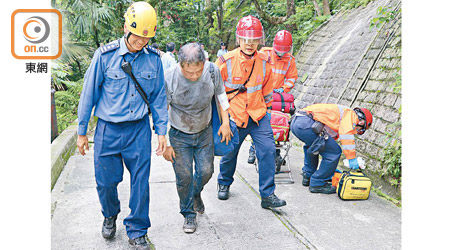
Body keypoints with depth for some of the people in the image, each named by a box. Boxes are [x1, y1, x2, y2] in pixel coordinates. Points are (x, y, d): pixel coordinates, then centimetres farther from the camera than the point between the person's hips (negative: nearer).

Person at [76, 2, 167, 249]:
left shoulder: (153, 58, -1)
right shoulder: (105, 55, -8)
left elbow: (158, 97, 7)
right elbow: (89, 94, -1)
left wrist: (161, 131, 5)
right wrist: (82, 131, 3)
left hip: (139, 130, 1)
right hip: (108, 129, -1)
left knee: (140, 183, 4)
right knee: (105, 181, 8)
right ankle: (110, 215, 40)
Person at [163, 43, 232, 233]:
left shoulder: (212, 70, -19)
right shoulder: (169, 79, -26)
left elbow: (220, 94, 2)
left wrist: (225, 122, 2)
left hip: (205, 132, 3)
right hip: (179, 135, -2)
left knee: (206, 171, 5)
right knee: (184, 176, -2)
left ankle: (195, 193, 39)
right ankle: (189, 214, 21)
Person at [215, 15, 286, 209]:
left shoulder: (264, 62, -1)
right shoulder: (226, 61, -10)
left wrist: (266, 110, 18)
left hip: (258, 116, 2)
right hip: (233, 117, -2)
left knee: (268, 150, -9)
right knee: (229, 153, 10)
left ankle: (267, 195, 1)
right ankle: (224, 183, 39)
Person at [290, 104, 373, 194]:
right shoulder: (350, 114, 8)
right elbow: (347, 135, -9)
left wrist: (331, 168, 40)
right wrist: (352, 158, -7)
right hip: (306, 123, -11)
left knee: (311, 145, 38)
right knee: (334, 152, -5)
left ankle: (308, 176, 35)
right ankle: (317, 183, 4)